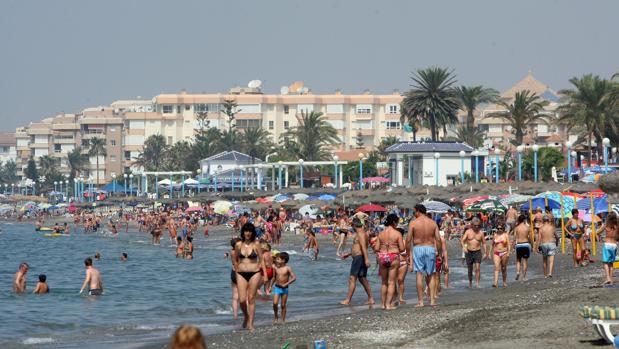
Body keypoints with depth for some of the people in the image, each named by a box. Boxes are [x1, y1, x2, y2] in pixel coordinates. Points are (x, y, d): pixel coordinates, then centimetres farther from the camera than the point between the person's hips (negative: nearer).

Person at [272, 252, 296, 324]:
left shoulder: (287, 268, -9)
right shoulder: (276, 268, 3)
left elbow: (294, 278, -14)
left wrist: (286, 284, -19)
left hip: (284, 288, -3)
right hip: (277, 288, 3)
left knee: (283, 305, 3)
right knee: (275, 303, -12)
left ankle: (283, 320, 10)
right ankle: (276, 317, 9)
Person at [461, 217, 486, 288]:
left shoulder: (481, 233, 0)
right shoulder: (468, 232, -2)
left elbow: (484, 243, 9)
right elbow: (462, 240, -9)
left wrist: (485, 253, 4)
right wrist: (463, 247, -29)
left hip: (477, 252, -1)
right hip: (469, 252, 1)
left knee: (477, 268, -16)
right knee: (470, 269, 10)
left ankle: (477, 284, -17)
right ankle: (470, 283, 29)